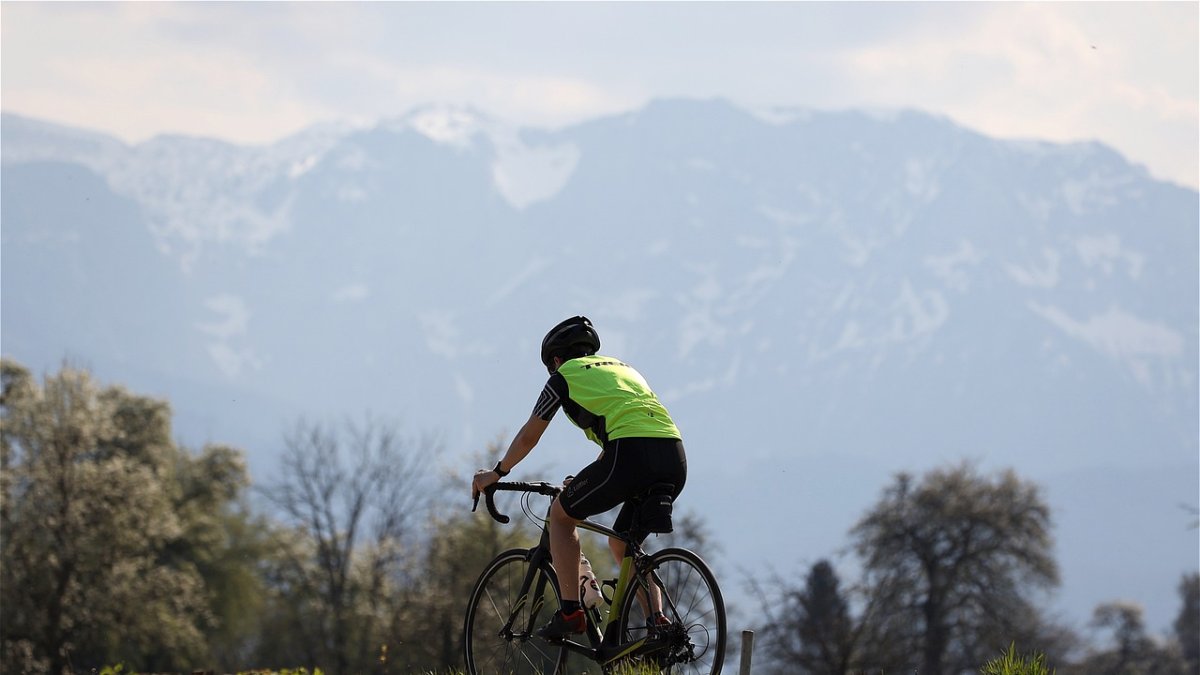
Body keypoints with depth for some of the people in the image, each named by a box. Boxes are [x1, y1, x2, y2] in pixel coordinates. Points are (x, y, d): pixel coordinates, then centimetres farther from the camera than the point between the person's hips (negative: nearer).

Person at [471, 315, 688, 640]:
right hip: (675, 460, 6)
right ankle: (659, 622, 9)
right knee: (622, 543, 26)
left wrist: (496, 473, 39)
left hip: (632, 455, -6)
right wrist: (589, 480, 57)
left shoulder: (565, 375, 16)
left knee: (561, 515, 17)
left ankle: (570, 612, 7)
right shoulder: (622, 367, 34)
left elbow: (528, 437, 23)